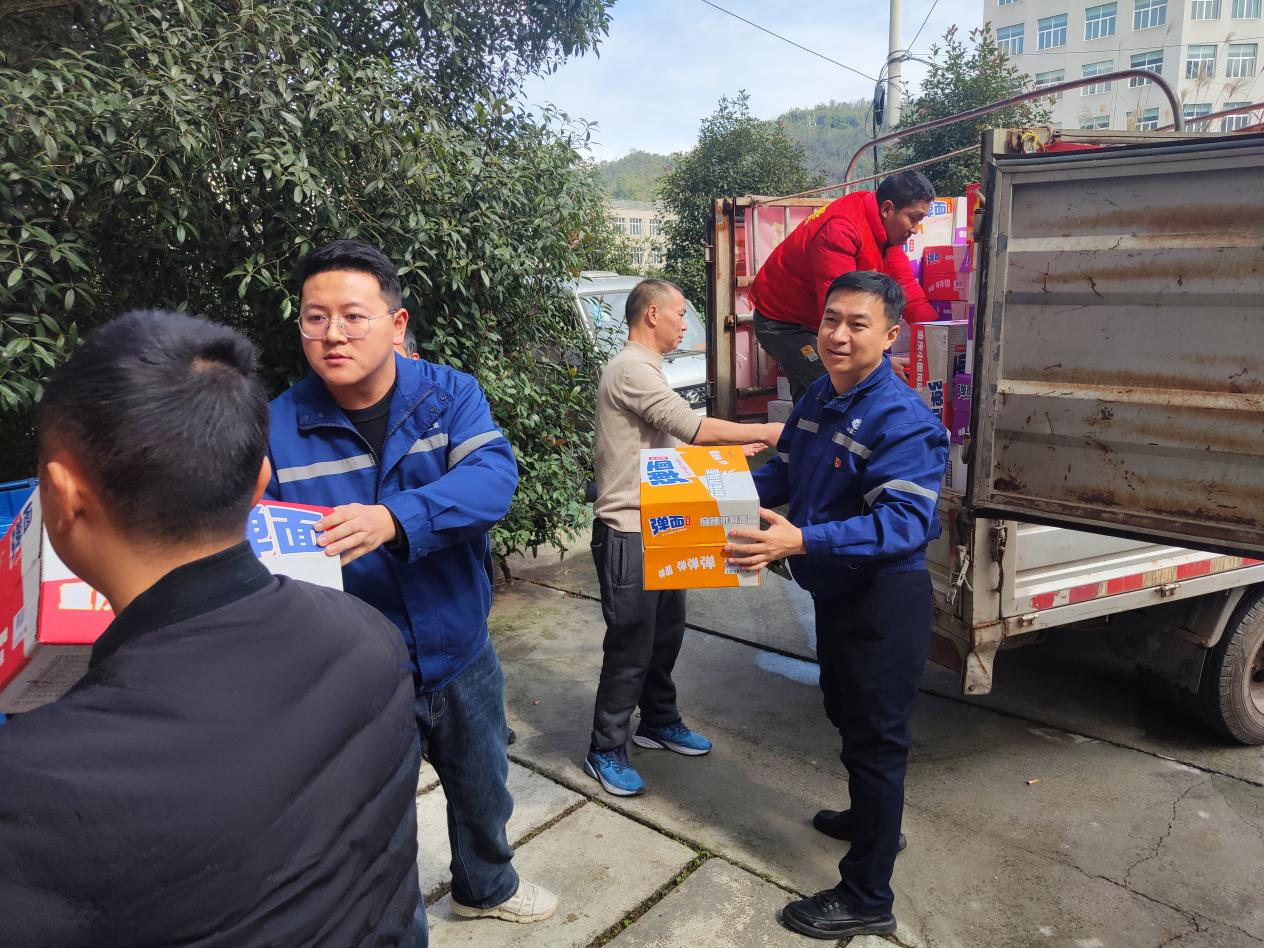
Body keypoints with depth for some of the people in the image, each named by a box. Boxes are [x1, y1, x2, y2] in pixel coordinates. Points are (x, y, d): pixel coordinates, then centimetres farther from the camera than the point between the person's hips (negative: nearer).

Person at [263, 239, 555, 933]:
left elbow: (492, 476, -27)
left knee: (482, 788, 26)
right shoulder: (278, 427, -11)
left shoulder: (449, 394, -10)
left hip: (459, 651, 2)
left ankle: (486, 886, 57)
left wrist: (394, 518, -42)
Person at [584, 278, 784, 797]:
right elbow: (692, 428, -25)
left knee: (667, 630, 19)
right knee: (631, 643, -1)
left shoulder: (645, 369, 17)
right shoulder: (631, 369, -18)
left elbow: (671, 442, 18)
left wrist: (738, 447, 12)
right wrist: (765, 432, -17)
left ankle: (659, 721, 37)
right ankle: (605, 750, 14)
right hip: (628, 533, -10)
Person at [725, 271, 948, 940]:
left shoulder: (902, 419, -24)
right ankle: (870, 819, 51)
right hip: (834, 592, 9)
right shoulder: (818, 398, 5)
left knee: (874, 736, 3)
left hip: (884, 601, -9)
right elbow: (784, 473, 13)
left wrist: (801, 541, -42)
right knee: (845, 713, 25)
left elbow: (906, 521, -33)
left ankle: (866, 898, 20)